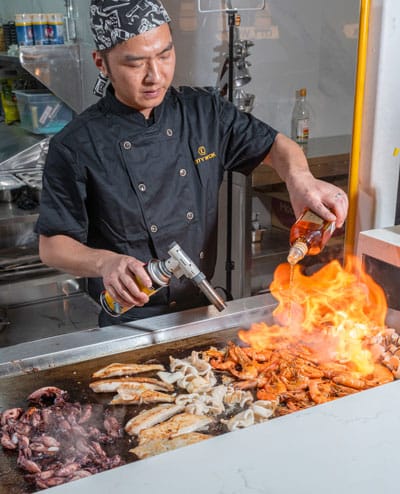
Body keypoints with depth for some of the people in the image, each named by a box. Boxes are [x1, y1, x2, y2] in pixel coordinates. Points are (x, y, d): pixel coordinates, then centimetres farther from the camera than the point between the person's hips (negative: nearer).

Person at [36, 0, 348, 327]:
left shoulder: (205, 111, -5)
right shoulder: (75, 147, -16)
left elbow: (275, 146, 3)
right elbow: (52, 244, -11)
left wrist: (299, 177, -20)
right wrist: (105, 263, -30)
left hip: (203, 305, 4)